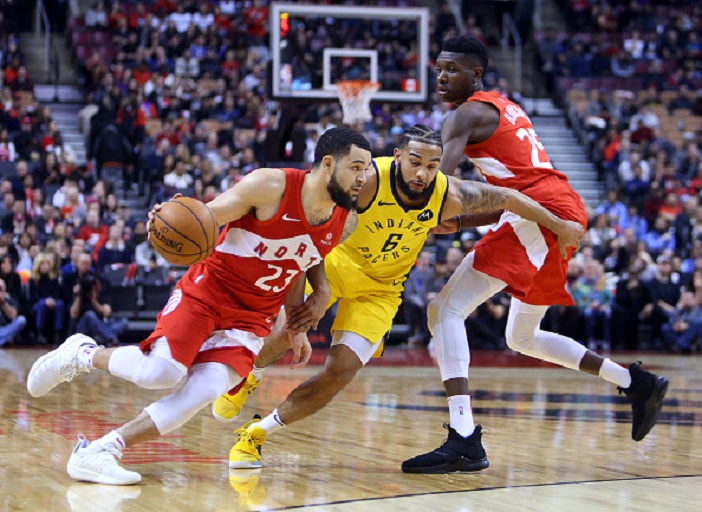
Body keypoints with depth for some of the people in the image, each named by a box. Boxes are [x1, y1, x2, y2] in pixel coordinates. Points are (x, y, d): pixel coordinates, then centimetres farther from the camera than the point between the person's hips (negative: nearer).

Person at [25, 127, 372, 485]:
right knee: (160, 372, -24)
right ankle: (82, 354, 7)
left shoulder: (346, 224, -2)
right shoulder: (271, 186, -18)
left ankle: (96, 453, -13)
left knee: (205, 391, -19)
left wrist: (296, 328, 13)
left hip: (253, 317, 5)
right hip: (206, 291, -4)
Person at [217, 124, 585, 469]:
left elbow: (506, 198, -4)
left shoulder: (449, 196, -18)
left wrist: (559, 225, 6)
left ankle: (257, 432, 10)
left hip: (381, 289, 3)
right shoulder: (369, 179, -29)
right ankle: (247, 376, 5)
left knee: (340, 372, -10)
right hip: (339, 259, -3)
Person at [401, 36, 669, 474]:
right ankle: (636, 383, 25)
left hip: (538, 215, -10)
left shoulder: (468, 114, -3)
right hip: (564, 212, 10)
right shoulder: (504, 108, 26)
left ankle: (464, 440, -28)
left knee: (445, 310, -15)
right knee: (523, 338, 25)